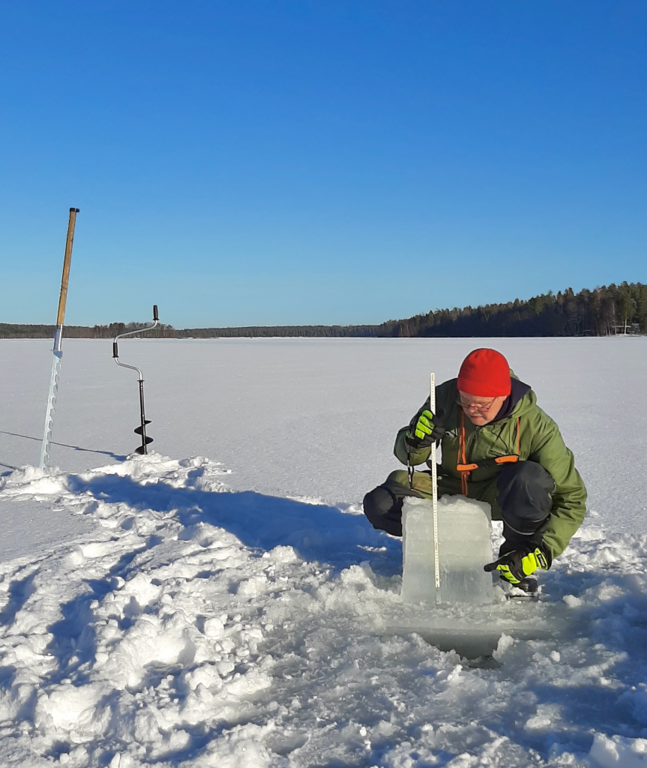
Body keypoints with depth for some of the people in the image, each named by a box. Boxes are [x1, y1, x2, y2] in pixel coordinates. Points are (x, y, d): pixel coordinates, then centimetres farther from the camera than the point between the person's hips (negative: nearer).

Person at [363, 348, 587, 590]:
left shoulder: (535, 425, -25)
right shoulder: (446, 397, -19)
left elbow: (572, 498, -22)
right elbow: (407, 456, -7)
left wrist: (542, 553, -32)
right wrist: (415, 441, -33)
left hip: (500, 498, -3)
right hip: (451, 490, 3)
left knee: (528, 479, -39)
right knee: (379, 505, -20)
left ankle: (517, 553, -11)